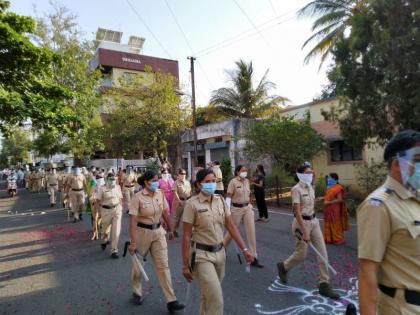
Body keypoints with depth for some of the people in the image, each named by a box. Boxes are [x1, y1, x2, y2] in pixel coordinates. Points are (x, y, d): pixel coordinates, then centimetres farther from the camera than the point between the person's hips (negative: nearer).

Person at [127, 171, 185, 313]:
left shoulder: (160, 194, -3)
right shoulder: (138, 197, -17)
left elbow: (165, 213, 8)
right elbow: (133, 220, -20)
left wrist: (170, 229, 16)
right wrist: (133, 242, -25)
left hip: (158, 232, 3)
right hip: (142, 232, -3)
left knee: (163, 265, 1)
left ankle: (171, 301, 7)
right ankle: (137, 293, 42)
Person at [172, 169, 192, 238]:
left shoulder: (188, 182, 9)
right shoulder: (176, 182, -6)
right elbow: (175, 193, -12)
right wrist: (179, 201, -20)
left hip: (188, 200, 4)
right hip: (179, 201, -4)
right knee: (177, 216, 8)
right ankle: (175, 230, 22)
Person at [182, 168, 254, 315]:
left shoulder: (220, 200, 2)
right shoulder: (192, 204, -14)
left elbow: (231, 226, 5)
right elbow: (186, 236, -12)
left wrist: (244, 249, 0)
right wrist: (185, 265, -11)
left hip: (220, 252, 5)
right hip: (202, 255, -5)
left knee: (208, 295, 22)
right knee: (216, 300, -8)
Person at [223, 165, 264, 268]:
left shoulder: (247, 181, 6)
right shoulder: (233, 182, -12)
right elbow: (228, 197, -13)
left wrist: (250, 205, 17)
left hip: (247, 208, 5)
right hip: (236, 209, -5)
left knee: (251, 232, -1)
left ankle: (253, 258, 7)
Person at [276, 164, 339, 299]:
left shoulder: (310, 188, 8)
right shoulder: (296, 189, -16)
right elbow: (297, 211, -21)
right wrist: (304, 231, -25)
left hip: (314, 221, 7)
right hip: (302, 222, -7)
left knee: (322, 252, 3)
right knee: (301, 255, 3)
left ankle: (324, 285, 12)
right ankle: (283, 267, 32)